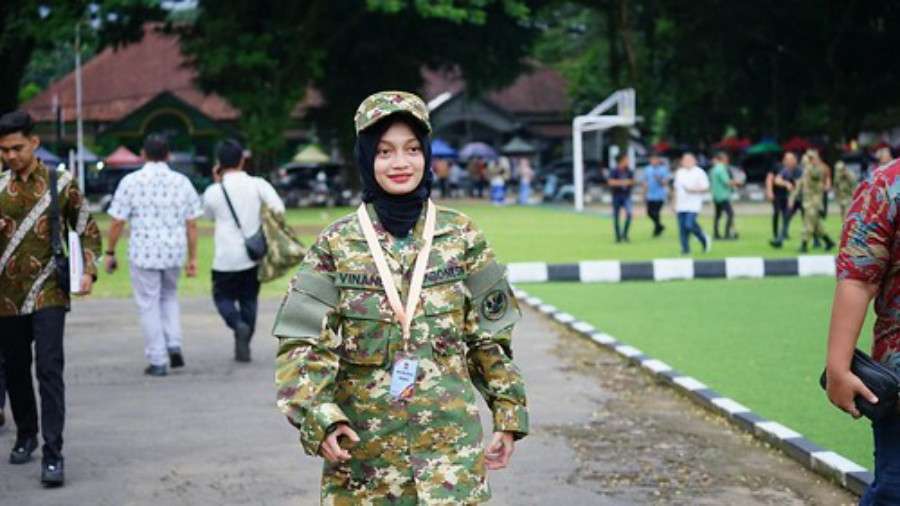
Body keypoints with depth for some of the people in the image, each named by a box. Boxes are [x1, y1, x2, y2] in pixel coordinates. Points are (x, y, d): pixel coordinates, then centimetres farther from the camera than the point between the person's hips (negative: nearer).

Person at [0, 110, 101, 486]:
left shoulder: (61, 184, 0)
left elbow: (88, 230, 7)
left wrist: (88, 271, -6)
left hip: (48, 293, -3)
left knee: (49, 369, -12)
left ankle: (53, 454, -13)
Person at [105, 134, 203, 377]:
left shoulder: (131, 182, -5)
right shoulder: (182, 182, 3)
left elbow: (117, 222, -6)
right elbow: (192, 224, 4)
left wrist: (110, 252, 5)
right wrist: (192, 258, 9)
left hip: (143, 252, -3)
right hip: (174, 251, 3)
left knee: (149, 305, 5)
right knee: (169, 295, 24)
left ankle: (157, 361, 5)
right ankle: (174, 345, 8)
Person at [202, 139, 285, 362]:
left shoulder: (213, 192, -4)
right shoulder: (257, 185, -4)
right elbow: (278, 209, -13)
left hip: (226, 258, -2)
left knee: (222, 296, 15)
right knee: (249, 300, 15)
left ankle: (238, 324, -14)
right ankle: (243, 347, 12)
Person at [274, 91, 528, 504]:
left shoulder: (462, 236, 3)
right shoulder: (336, 244, 0)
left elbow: (491, 337, 8)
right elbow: (304, 341, -5)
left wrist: (508, 416, 6)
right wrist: (319, 417, -18)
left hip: (450, 437, 0)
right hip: (361, 443, 0)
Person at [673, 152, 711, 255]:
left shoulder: (699, 172, -2)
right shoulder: (679, 173, 15)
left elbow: (706, 188, -5)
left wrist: (693, 190, -18)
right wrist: (675, 203, 17)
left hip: (693, 205, -6)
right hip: (681, 206, 6)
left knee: (689, 225, -18)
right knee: (682, 228, 0)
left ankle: (704, 239, 7)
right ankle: (685, 249, 8)